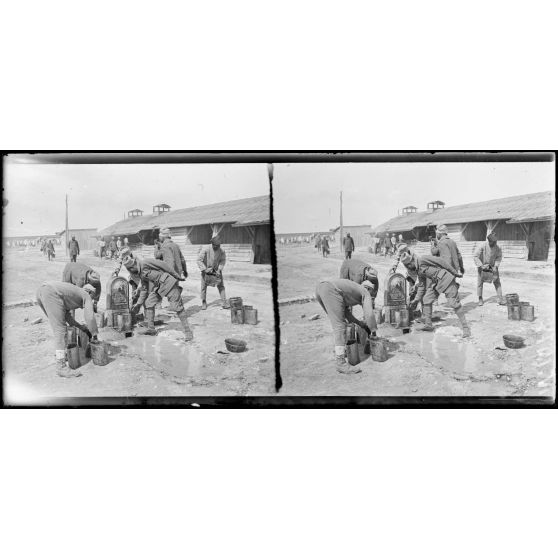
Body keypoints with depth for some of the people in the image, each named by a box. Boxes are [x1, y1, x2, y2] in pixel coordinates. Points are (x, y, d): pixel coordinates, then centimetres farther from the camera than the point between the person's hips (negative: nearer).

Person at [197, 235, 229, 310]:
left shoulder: (221, 251, -18)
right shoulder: (205, 250, -25)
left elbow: (223, 260, -3)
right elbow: (199, 260, -19)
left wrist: (219, 269, -14)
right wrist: (205, 269, -24)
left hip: (216, 270, 2)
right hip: (206, 270, -1)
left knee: (221, 286, -3)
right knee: (204, 287, 6)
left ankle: (224, 302, 0)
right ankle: (203, 303, 22)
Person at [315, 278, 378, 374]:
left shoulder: (353, 288, 41)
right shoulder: (366, 294, 20)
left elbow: (345, 311, 42)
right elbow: (369, 314, 9)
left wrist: (360, 323, 44)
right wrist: (373, 331, 23)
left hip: (319, 287, 9)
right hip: (331, 291, -9)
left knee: (337, 322, 25)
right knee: (339, 326, -8)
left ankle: (339, 350, 37)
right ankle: (340, 363, -11)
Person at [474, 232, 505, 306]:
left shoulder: (498, 248, -16)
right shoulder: (482, 246, -25)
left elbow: (499, 257, -2)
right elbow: (475, 256, -22)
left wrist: (496, 266, -16)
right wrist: (481, 266, -27)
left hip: (492, 267, 2)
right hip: (482, 266, -2)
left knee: (497, 282, -2)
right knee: (480, 282, 2)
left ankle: (500, 298, 4)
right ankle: (480, 299, 15)